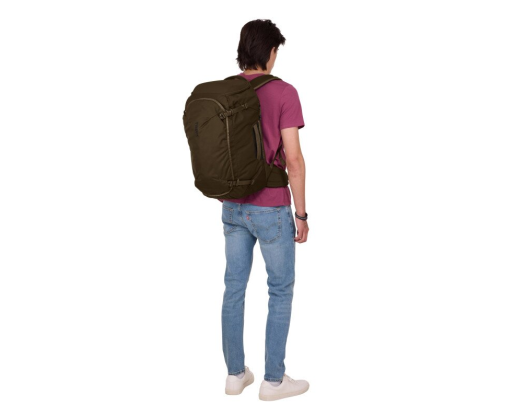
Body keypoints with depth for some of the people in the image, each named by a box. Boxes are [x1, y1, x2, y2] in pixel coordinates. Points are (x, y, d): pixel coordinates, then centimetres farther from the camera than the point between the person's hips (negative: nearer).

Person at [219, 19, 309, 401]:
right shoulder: (283, 93, -13)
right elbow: (293, 159, -17)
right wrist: (301, 213, -8)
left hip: (233, 207, 6)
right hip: (271, 209, -5)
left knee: (234, 289, 13)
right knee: (281, 291, 7)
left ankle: (235, 373, 23)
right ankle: (274, 380, 15)